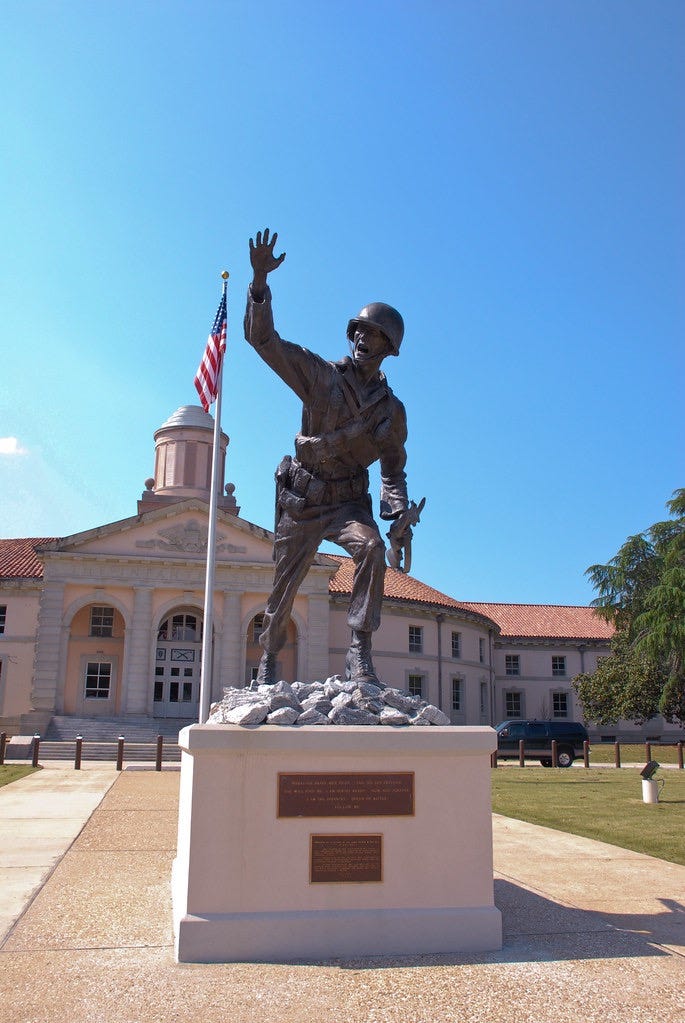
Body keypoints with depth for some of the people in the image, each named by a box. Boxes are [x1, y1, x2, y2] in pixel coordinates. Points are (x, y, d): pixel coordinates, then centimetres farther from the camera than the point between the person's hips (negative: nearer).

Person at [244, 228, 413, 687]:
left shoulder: (392, 409, 4)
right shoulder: (322, 376, -3)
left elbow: (393, 469, 15)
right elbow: (263, 339, -9)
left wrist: (399, 509, -5)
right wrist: (260, 280, -21)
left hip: (348, 501, 1)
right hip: (301, 498, -1)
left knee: (372, 547, -30)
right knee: (284, 583, 5)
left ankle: (360, 654, -26)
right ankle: (268, 658, 30)